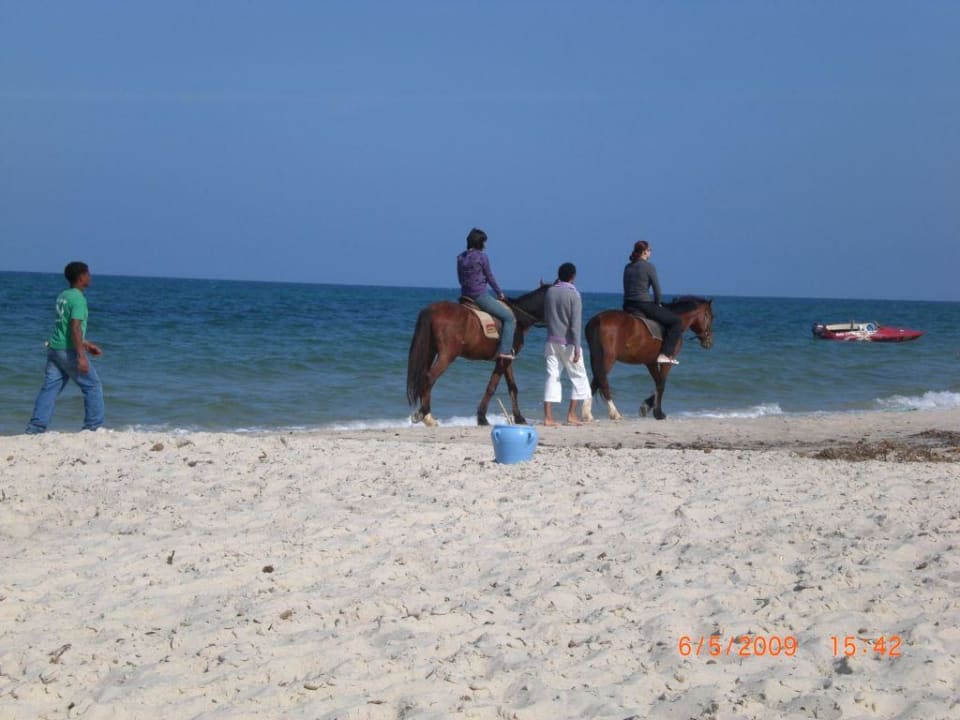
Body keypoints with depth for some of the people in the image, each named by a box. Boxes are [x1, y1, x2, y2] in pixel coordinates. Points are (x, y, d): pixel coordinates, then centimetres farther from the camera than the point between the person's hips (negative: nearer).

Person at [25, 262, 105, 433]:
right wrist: (81, 356, -25)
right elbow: (75, 328, -22)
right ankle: (93, 426, 6)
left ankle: (36, 427, -3)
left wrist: (87, 344, 30)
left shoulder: (63, 296, 15)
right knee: (92, 386, 4)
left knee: (50, 387, 4)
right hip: (69, 350, -8)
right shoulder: (78, 298, -13)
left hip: (54, 348, 8)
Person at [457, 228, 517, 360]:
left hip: (466, 296, 8)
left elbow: (461, 279, 13)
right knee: (509, 318, 0)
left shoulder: (460, 258, 6)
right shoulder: (481, 256, -12)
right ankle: (505, 350, -10)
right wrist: (500, 293, 10)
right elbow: (489, 277, -4)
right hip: (480, 296, -8)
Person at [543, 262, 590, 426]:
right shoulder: (573, 294, -11)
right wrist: (577, 348, -16)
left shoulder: (550, 292, 5)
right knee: (579, 378, 8)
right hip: (568, 342, -5)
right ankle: (571, 415, 3)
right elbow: (575, 324, -15)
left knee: (552, 377, 4)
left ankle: (548, 417, -3)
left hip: (552, 341, 5)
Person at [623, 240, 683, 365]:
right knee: (677, 322, 1)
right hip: (644, 305, -7)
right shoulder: (649, 267, -8)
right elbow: (657, 289, -7)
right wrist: (657, 304, 11)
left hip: (627, 306, 7)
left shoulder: (628, 267, 12)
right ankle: (665, 354, -9)